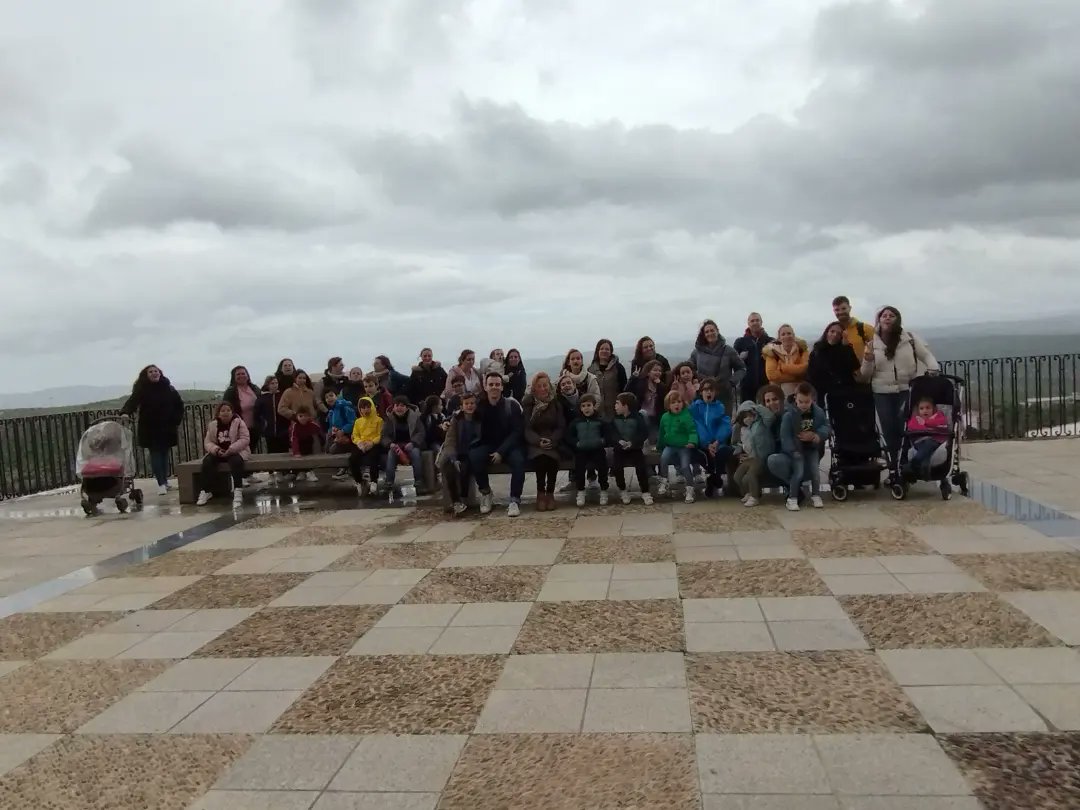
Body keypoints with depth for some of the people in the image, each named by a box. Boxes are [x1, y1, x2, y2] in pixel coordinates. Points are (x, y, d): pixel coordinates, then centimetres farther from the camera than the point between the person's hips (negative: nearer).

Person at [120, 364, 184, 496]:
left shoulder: (169, 388, 4)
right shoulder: (142, 390, -6)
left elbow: (179, 405, 10)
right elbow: (132, 401, -22)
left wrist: (176, 420, 1)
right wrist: (125, 412, -41)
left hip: (166, 428, 3)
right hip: (150, 429, -2)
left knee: (164, 453, 8)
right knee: (155, 454, -5)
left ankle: (165, 481, 18)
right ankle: (161, 484, -7)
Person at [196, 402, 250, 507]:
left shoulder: (238, 422, -4)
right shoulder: (213, 424, 6)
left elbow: (245, 439, -12)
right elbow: (208, 442, 5)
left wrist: (231, 449, -22)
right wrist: (216, 449, -17)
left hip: (236, 452, -4)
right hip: (218, 452, 4)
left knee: (236, 461, -37)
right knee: (207, 461, -25)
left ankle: (238, 491, -36)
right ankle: (206, 491, -15)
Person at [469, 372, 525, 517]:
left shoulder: (512, 405, -8)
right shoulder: (480, 405, -2)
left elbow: (518, 431, -10)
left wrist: (501, 451, -19)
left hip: (508, 445, -1)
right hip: (487, 445, 2)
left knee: (518, 460, -33)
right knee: (474, 457, -30)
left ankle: (515, 500, -22)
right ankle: (485, 493, -8)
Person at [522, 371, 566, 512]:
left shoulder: (556, 402, 7)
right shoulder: (527, 403, 2)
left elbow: (561, 427, 2)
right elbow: (526, 428, -4)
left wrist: (552, 441, -17)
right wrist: (539, 441, -23)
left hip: (553, 441, 1)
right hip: (534, 442, -1)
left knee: (552, 457, -32)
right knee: (540, 456, -34)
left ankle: (550, 493, -15)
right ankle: (540, 493, -17)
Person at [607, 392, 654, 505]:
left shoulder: (638, 417, -4)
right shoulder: (614, 418, 3)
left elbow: (644, 433, -10)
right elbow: (610, 434, -2)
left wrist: (632, 443, -22)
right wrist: (618, 441, -21)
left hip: (635, 448, -2)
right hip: (619, 448, 2)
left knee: (641, 466, -24)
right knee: (616, 466, -23)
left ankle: (645, 492, -7)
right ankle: (623, 489, 1)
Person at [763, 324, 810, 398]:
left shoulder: (802, 348, 2)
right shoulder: (772, 352, -1)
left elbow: (805, 368, -15)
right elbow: (771, 375, -16)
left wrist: (782, 367, -13)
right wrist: (797, 375, -14)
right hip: (780, 392, -1)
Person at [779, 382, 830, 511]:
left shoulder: (818, 412, -7)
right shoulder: (789, 415, -18)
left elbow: (826, 427, 1)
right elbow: (785, 435, -17)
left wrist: (815, 435, -18)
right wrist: (793, 451, -22)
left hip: (812, 447, 4)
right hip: (796, 449, -4)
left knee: (815, 471, -1)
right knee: (799, 472, -14)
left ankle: (816, 496, 20)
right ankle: (792, 498, -1)